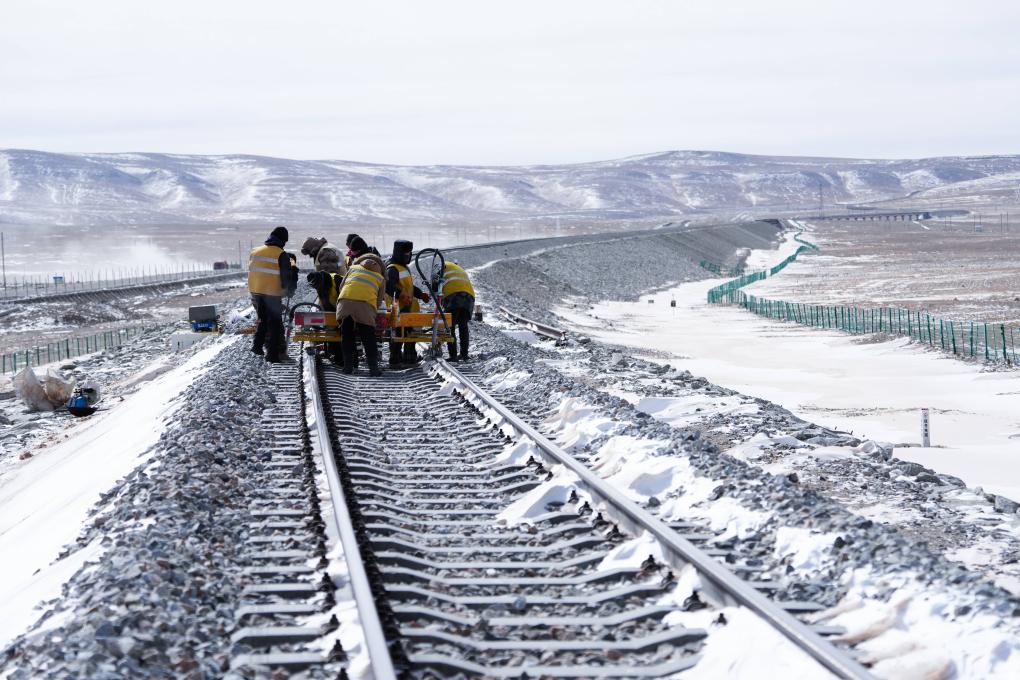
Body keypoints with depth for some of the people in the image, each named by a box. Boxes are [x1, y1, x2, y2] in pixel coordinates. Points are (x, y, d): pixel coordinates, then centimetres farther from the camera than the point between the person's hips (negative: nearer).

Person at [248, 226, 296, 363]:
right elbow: (286, 276, -9)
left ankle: (258, 345, 20)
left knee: (263, 320, 23)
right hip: (272, 294, -6)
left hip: (255, 292, 6)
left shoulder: (255, 252, 8)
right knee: (275, 324, 2)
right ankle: (273, 354, 0)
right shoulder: (281, 255, -11)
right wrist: (289, 291, 7)